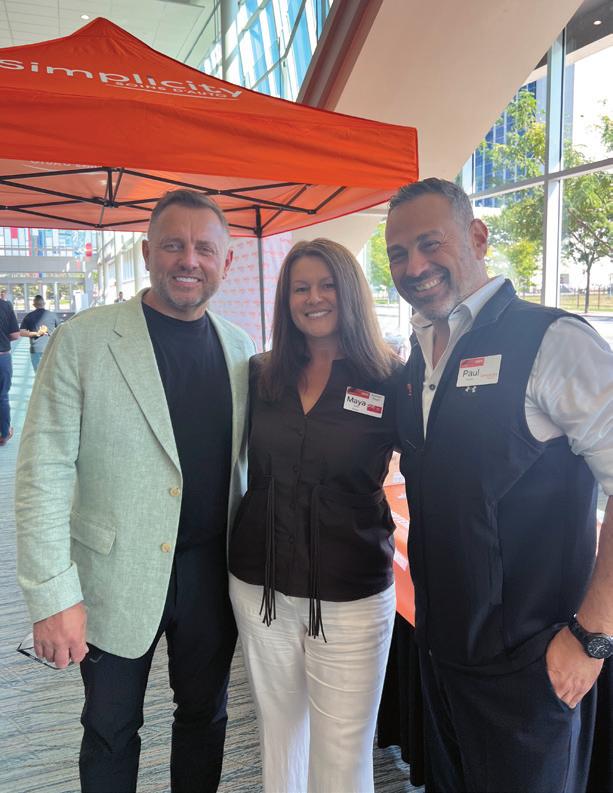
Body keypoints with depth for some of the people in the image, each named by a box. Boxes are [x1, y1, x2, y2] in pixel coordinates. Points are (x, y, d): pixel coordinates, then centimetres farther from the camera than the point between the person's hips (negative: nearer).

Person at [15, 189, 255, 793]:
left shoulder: (241, 349, 1)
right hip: (116, 577, -3)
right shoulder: (82, 340, -11)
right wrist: (53, 594, -13)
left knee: (205, 716, 22)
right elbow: (42, 473, -12)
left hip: (212, 572, 3)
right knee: (111, 731, 19)